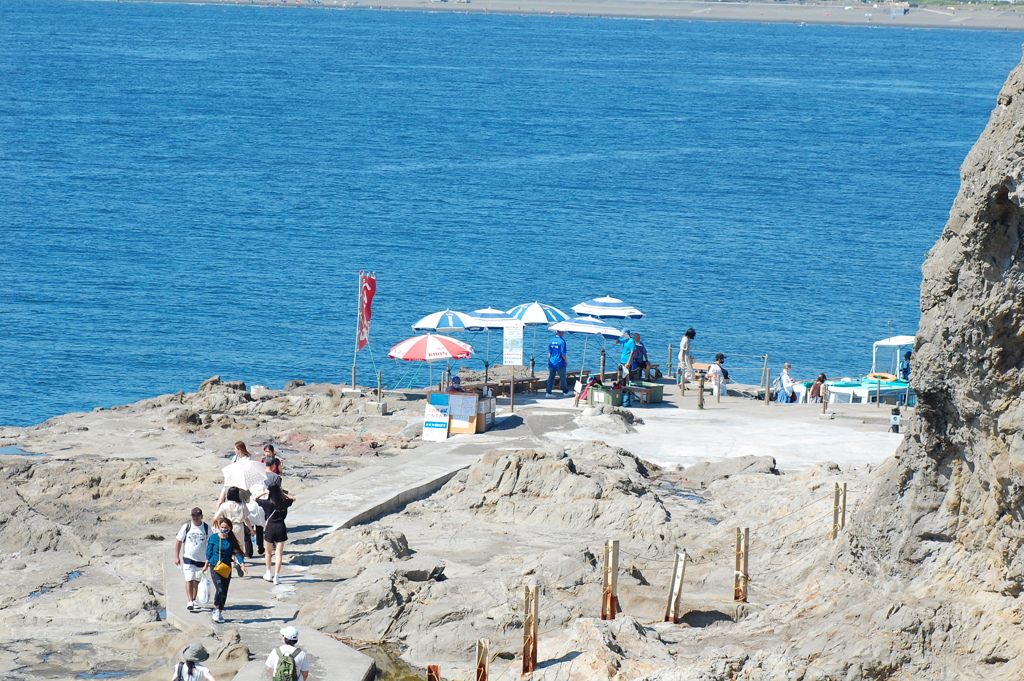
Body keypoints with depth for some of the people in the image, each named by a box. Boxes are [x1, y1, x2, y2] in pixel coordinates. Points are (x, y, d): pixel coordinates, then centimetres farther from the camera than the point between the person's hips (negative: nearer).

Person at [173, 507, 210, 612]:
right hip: (188, 558, -2)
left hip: (201, 559, 2)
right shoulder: (186, 526, -5)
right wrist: (177, 556, -2)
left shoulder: (206, 528, -2)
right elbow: (178, 541, 2)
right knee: (189, 580, -14)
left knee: (196, 581, 13)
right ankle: (190, 601, -18)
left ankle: (194, 601, 26)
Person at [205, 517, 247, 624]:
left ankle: (220, 613, 21)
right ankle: (216, 610, 1)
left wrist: (242, 564, -17)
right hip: (215, 567, -3)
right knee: (220, 590, -18)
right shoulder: (214, 538, -3)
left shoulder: (231, 540, 2)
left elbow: (237, 553, -3)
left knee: (224, 592, 7)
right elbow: (209, 552, 3)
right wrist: (206, 566, 5)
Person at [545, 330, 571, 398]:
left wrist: (549, 361, 16)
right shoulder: (562, 341, -14)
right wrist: (566, 362, -2)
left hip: (552, 363, 5)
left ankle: (548, 392, 2)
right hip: (560, 364, -5)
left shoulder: (552, 341, 5)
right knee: (563, 378, 9)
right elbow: (563, 354, -15)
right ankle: (565, 392, 20)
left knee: (550, 378, 5)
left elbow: (549, 353, 9)